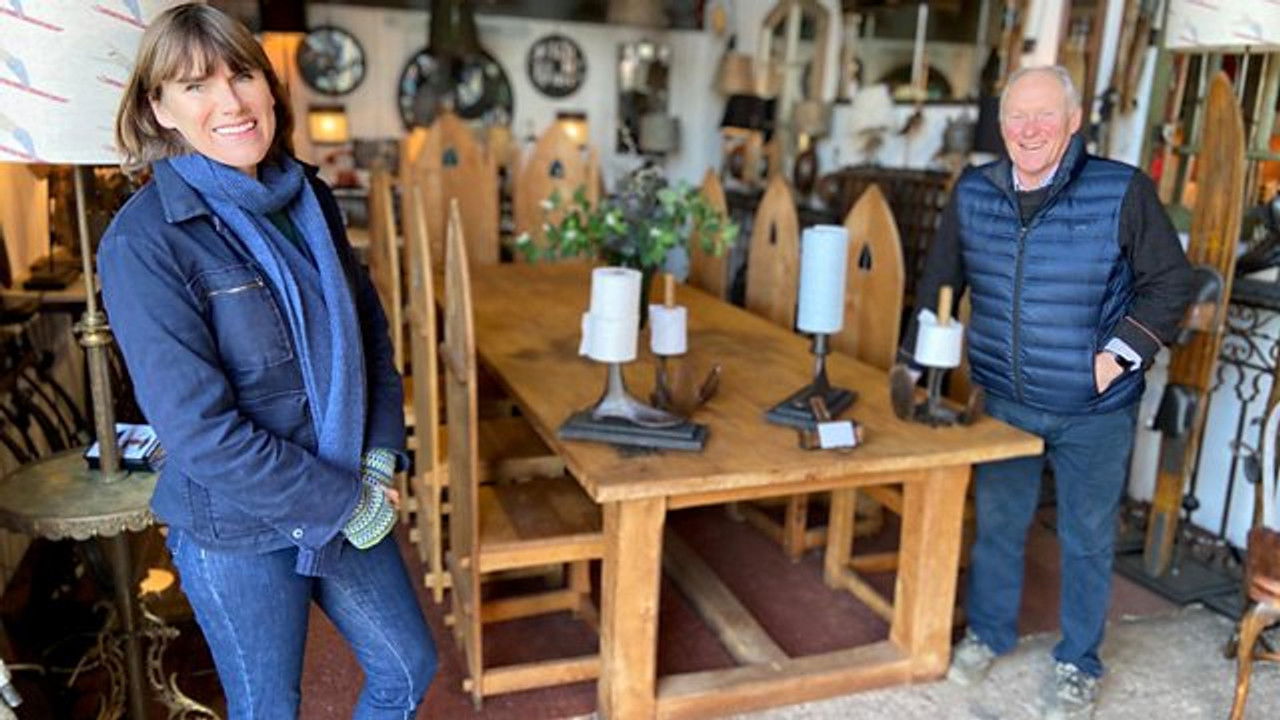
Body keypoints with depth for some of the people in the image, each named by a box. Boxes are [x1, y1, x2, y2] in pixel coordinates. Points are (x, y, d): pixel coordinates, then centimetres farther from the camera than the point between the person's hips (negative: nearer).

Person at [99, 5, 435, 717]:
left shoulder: (311, 199, 0)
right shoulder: (144, 241, -18)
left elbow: (371, 332, 7)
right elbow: (199, 429, -21)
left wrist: (381, 460, -6)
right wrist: (344, 504, -17)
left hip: (350, 503, 5)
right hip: (238, 531, -5)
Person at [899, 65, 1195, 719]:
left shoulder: (1123, 192, -12)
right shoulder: (973, 193, -2)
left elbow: (1170, 282, -4)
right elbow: (938, 283, 7)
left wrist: (1120, 354, -13)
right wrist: (915, 360, 3)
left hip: (1095, 412, -2)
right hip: (1003, 401, 3)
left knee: (1087, 538, 11)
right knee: (996, 524, 16)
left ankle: (1077, 664, 30)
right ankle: (986, 634, 37)